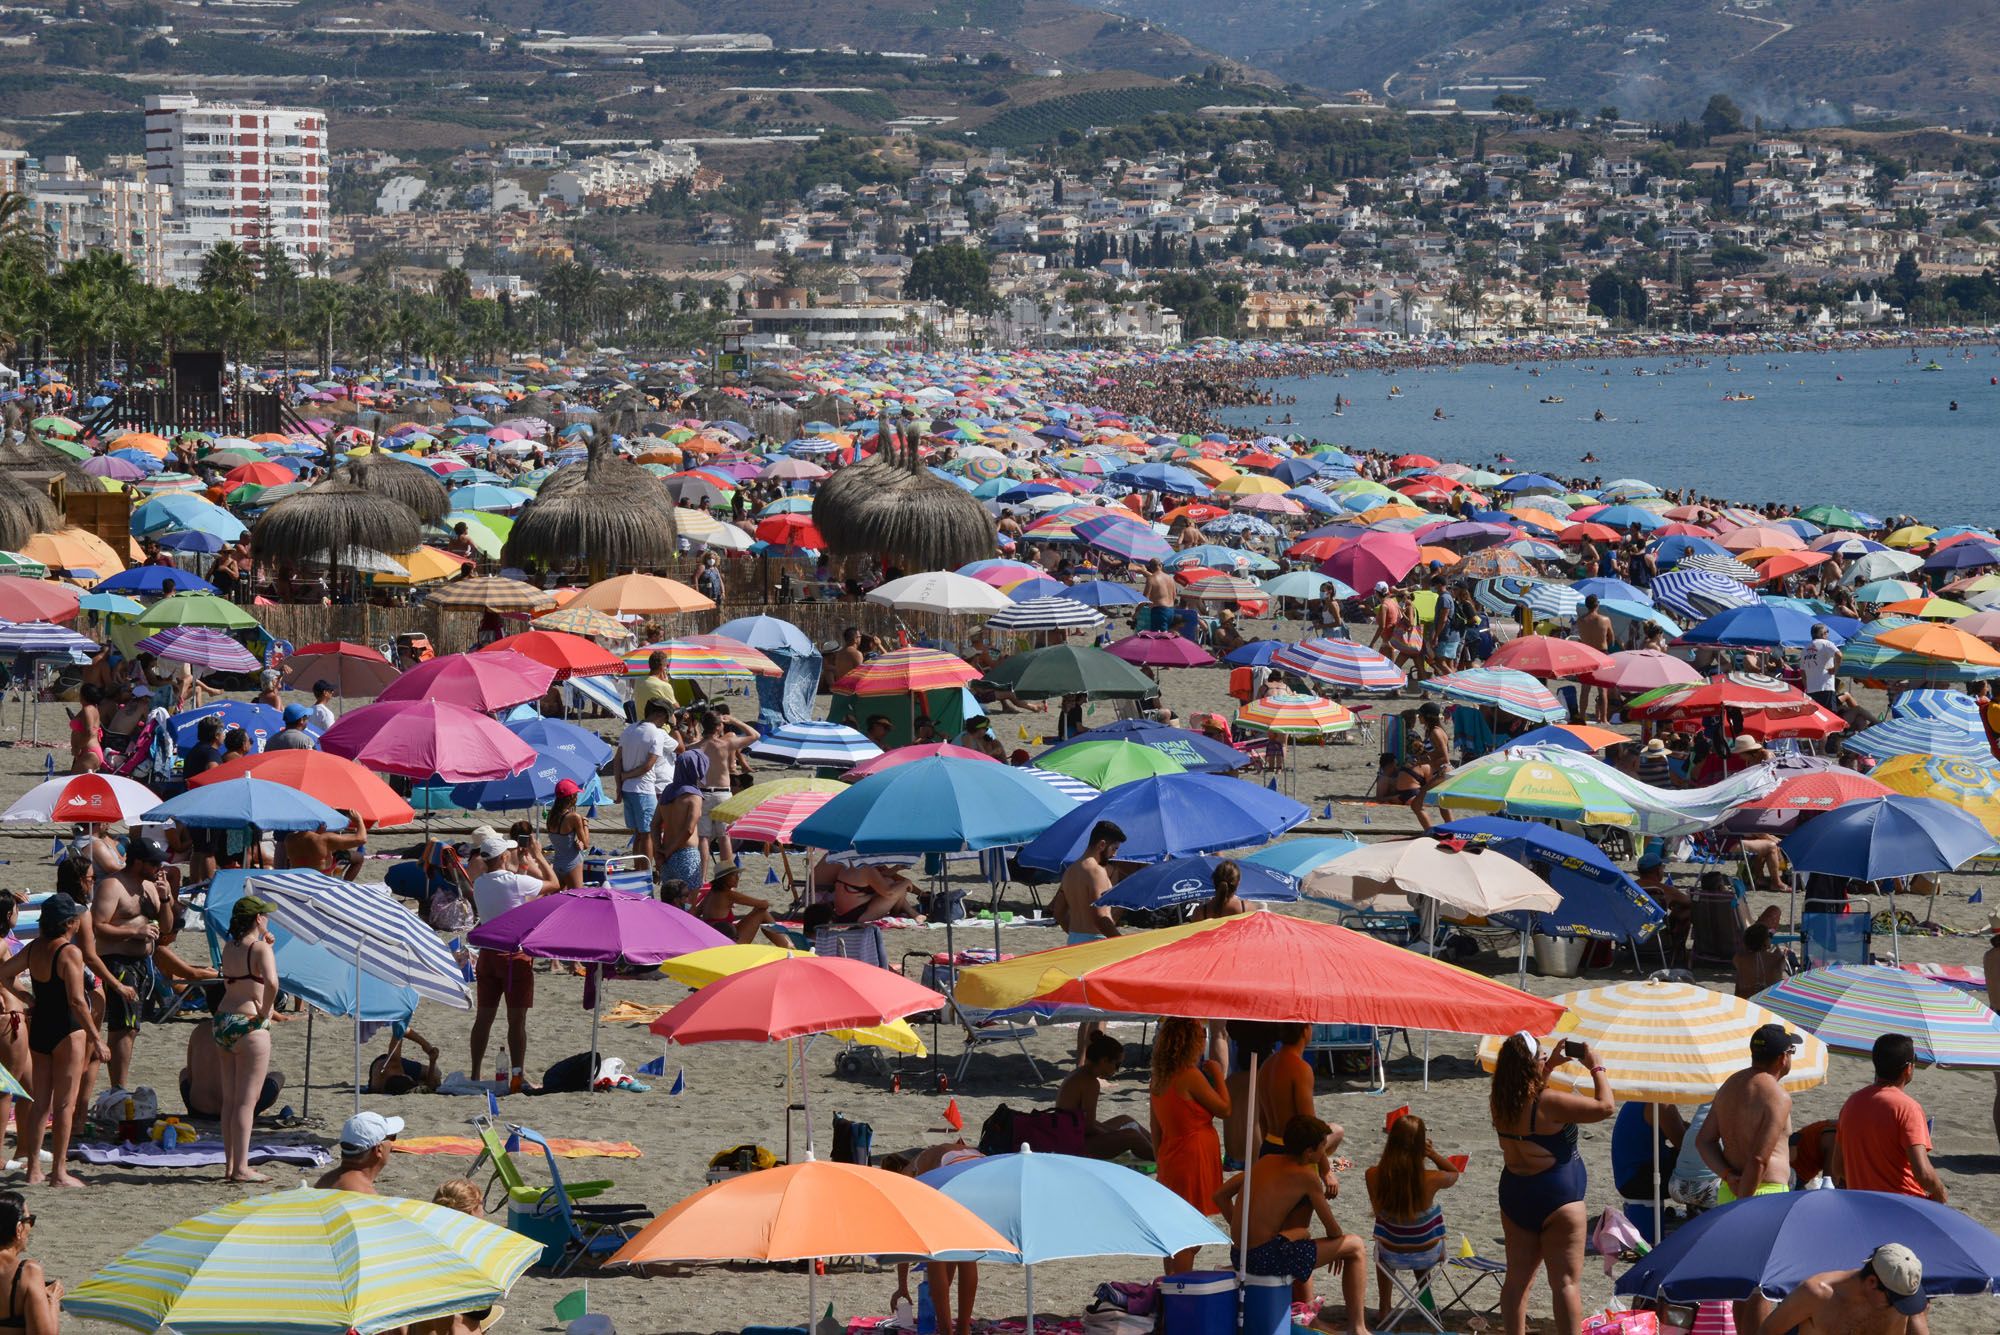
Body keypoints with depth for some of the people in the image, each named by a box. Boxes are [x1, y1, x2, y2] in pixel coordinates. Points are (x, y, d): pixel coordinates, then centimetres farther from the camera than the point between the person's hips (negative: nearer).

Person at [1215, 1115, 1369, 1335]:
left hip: (1240, 1254, 8)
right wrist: (1336, 1250, 21)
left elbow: (1220, 1195, 16)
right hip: (1267, 1257, -8)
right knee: (1355, 1245, 3)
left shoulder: (1266, 1161, 11)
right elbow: (1333, 1230, -1)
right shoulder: (1307, 1176, -8)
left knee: (1303, 1234, 40)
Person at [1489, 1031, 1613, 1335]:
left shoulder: (1499, 1102, -1)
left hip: (1513, 1195, 7)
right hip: (1557, 1196, -7)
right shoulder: (1548, 1103, -22)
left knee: (1517, 1277, 13)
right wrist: (1596, 1068, -4)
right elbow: (1604, 1106, -17)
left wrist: (1551, 1066, 22)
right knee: (1565, 1281, -4)